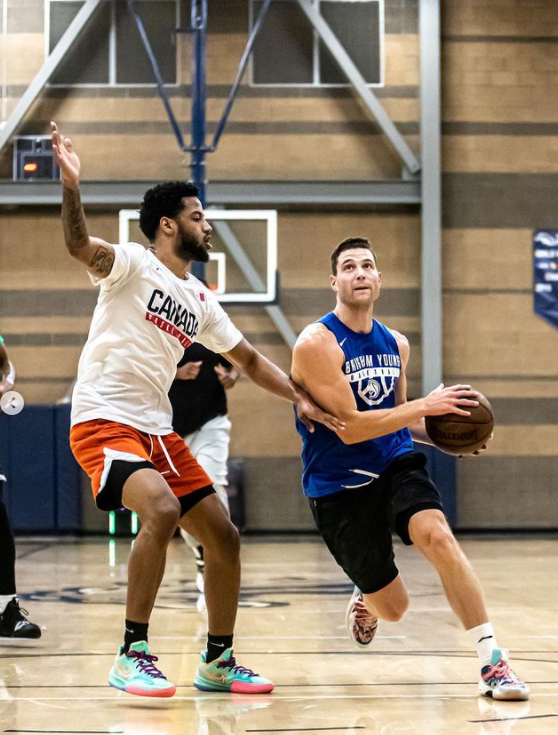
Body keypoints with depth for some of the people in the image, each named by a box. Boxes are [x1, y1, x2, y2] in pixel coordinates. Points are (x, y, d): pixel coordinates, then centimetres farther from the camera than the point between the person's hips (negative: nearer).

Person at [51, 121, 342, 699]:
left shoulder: (200, 301, 16)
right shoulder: (132, 264, -7)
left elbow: (248, 358, 27)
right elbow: (80, 247, -28)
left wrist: (299, 398, 15)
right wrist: (71, 187, -46)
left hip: (157, 431, 8)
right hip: (103, 422, -8)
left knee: (223, 536, 6)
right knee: (162, 509, -32)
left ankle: (217, 662, 21)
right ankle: (132, 656, -23)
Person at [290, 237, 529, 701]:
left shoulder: (395, 345, 7)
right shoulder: (317, 344, -14)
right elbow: (348, 427, -20)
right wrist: (424, 406, -24)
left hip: (396, 466, 4)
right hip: (338, 485, -4)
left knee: (438, 538, -28)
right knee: (393, 607, 2)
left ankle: (493, 662, -26)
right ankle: (366, 601, 42)